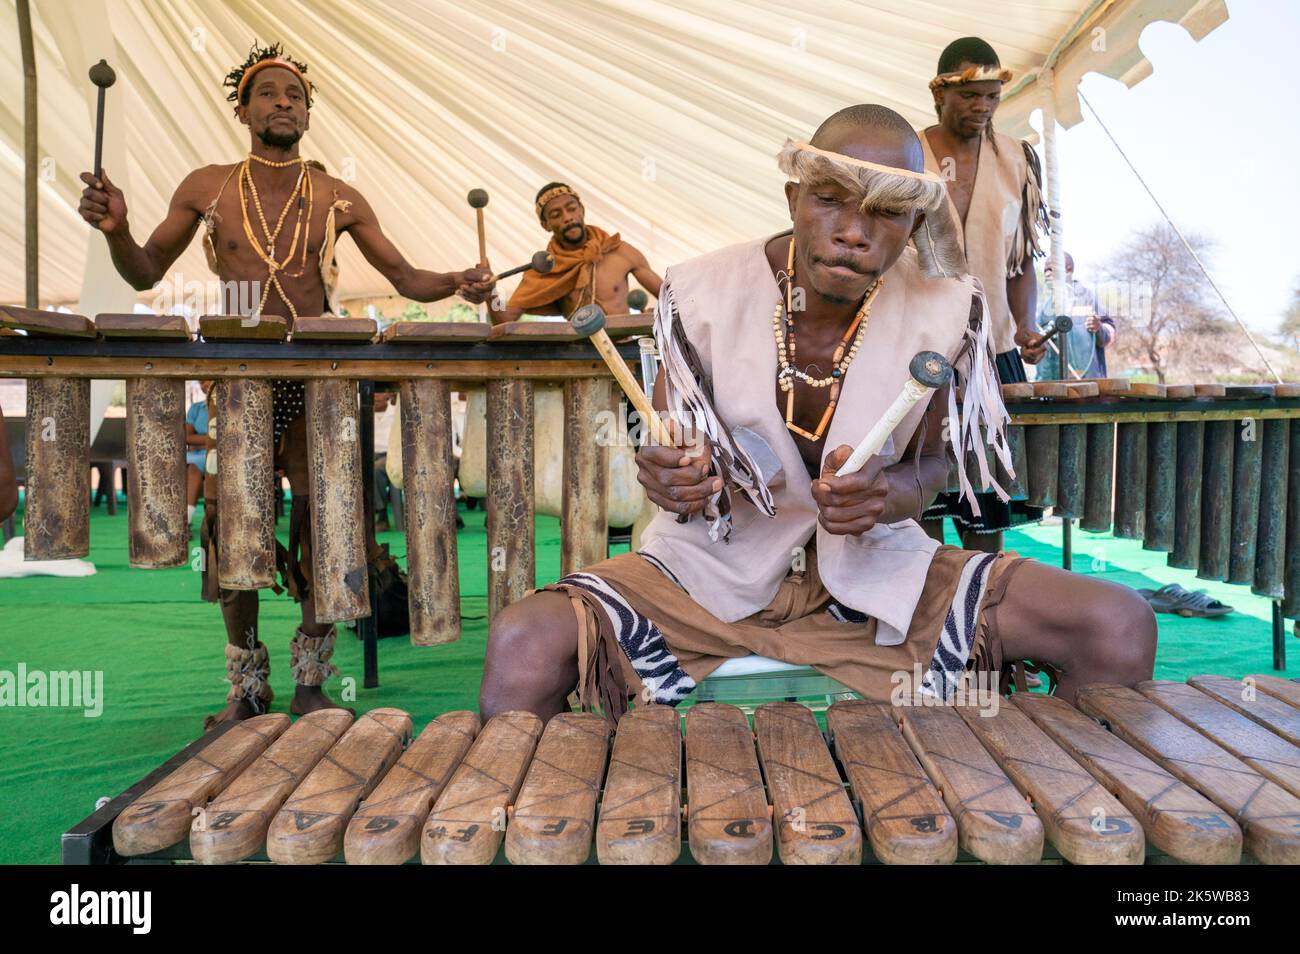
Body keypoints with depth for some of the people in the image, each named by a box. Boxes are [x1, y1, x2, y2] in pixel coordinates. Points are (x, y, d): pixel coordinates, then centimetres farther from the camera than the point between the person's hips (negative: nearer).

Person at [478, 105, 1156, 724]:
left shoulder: (946, 309, -8)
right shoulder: (703, 294, -12)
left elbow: (931, 461, 4)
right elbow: (662, 450, 0)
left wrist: (893, 493, -21)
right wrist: (672, 476, -26)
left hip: (873, 564, 2)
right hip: (711, 566, -1)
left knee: (1122, 629, -16)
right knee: (523, 644, -29)